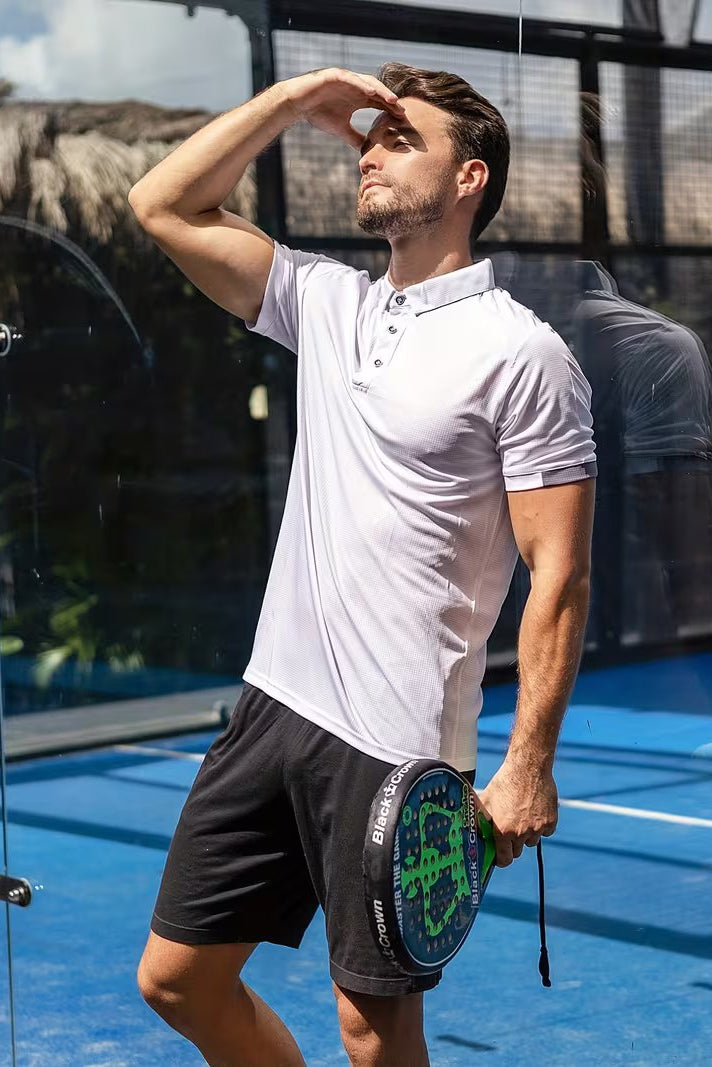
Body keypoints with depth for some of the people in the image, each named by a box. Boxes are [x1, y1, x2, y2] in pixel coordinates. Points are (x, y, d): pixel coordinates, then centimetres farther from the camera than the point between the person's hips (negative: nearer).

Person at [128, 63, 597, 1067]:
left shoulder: (521, 353, -10)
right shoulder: (326, 303, 10)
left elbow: (558, 576, -12)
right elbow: (163, 206, 13)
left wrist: (528, 765, -17)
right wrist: (290, 99, 5)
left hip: (399, 747, -7)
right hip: (274, 703, 7)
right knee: (177, 977, 13)